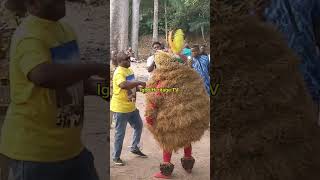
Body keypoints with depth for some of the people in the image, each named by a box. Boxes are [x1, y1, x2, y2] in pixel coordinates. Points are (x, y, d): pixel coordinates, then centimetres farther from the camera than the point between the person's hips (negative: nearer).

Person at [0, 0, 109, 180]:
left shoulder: (65, 29, 7)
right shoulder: (28, 37, -20)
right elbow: (45, 76, -41)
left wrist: (98, 88, -2)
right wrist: (96, 68, -30)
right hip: (34, 150, -8)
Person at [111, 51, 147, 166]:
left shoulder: (129, 70, 9)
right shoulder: (119, 72, -20)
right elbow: (124, 85, -40)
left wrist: (140, 88, 3)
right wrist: (139, 82, -33)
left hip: (131, 106, 9)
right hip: (120, 108, -9)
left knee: (139, 126, 19)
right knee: (120, 133, 2)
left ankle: (134, 148, 37)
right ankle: (116, 157, 18)